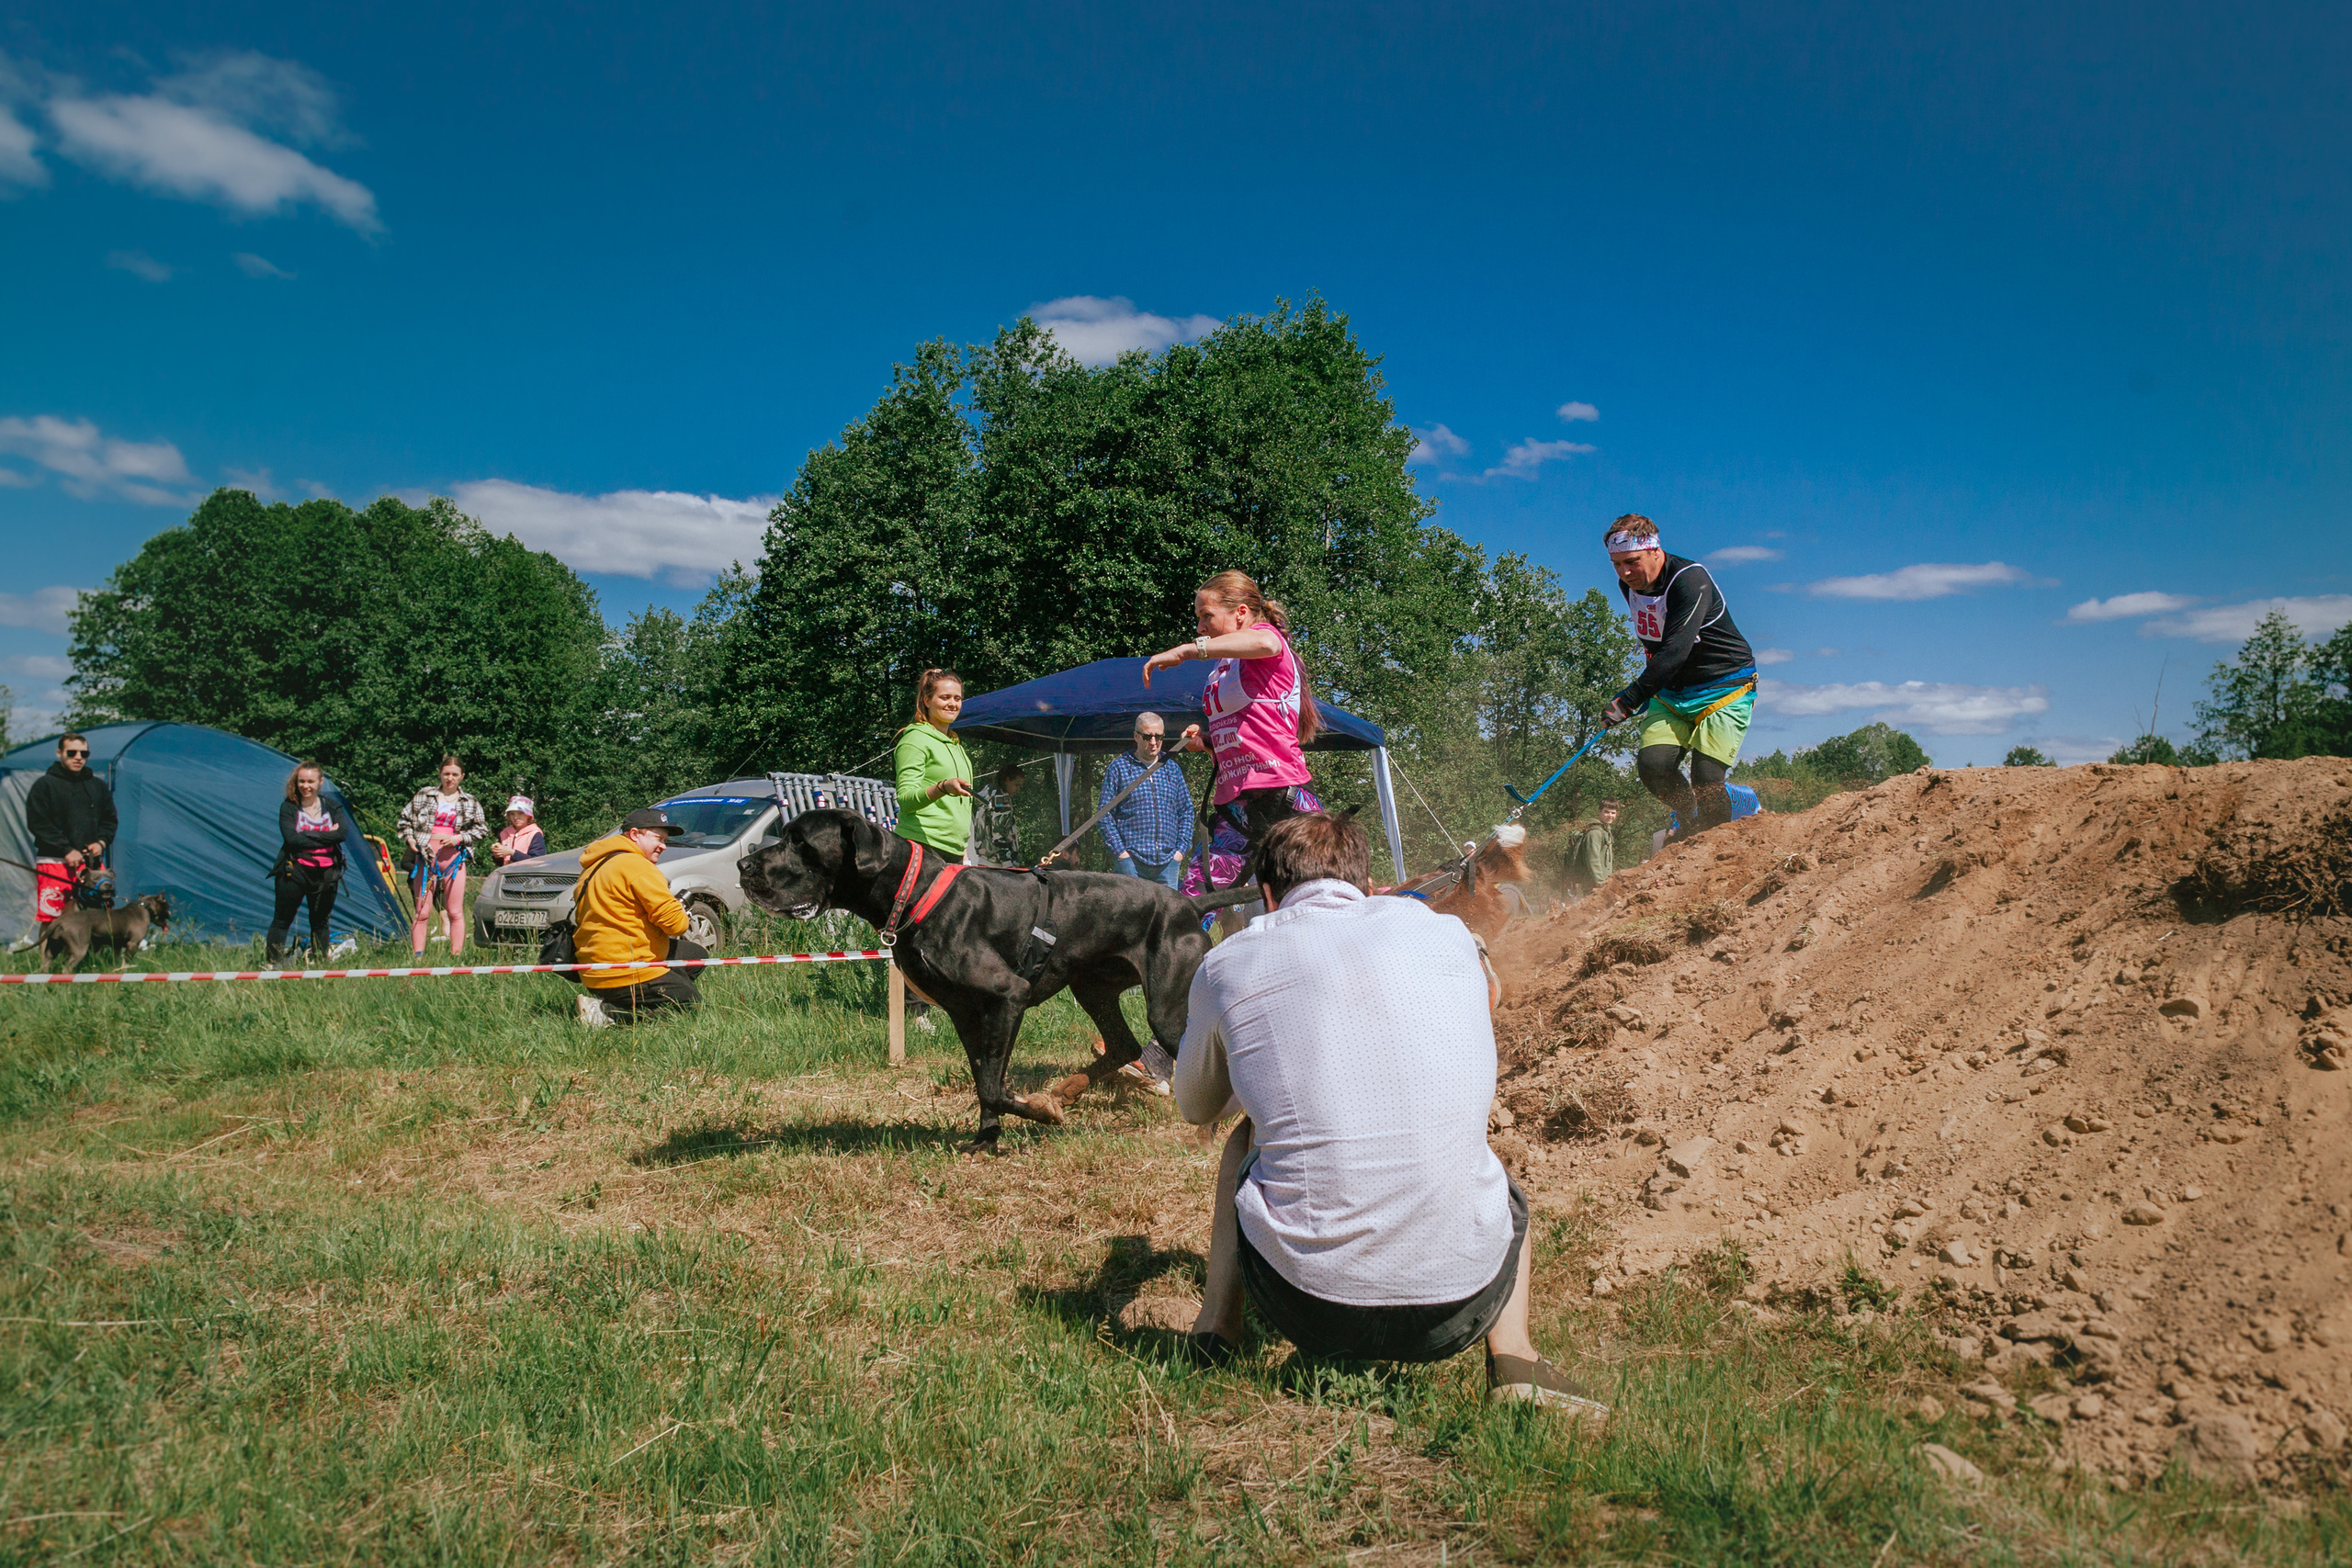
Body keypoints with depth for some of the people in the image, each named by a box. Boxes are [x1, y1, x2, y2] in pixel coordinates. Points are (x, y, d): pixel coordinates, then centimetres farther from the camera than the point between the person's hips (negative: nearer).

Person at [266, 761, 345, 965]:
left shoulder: (330, 806, 7)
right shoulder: (288, 807, -1)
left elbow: (343, 833, -10)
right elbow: (291, 838, -15)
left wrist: (310, 835, -15)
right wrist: (325, 836, -14)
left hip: (325, 873, 3)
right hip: (294, 871, -3)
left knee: (320, 921, 12)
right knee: (282, 919, 2)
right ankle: (274, 963, 9)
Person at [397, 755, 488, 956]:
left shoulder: (470, 802, 10)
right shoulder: (425, 795, 9)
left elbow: (483, 829, 9)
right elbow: (405, 818, 15)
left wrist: (459, 838, -5)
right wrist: (409, 839, 0)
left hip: (454, 858, 0)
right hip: (426, 856, 0)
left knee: (455, 912, 0)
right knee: (422, 911, 0)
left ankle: (456, 955, 4)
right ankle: (417, 955, 5)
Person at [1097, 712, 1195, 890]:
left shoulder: (1173, 769, 16)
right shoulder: (1118, 767, 5)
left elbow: (1186, 811, 18)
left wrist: (1181, 848, 5)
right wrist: (1119, 850, -7)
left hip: (1168, 861, 4)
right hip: (1130, 859, -4)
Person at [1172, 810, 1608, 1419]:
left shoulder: (1227, 964, 4)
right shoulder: (1445, 932, 7)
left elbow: (1196, 1109, 23)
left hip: (1305, 1307, 0)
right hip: (1457, 1311, 1)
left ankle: (1215, 1331, 27)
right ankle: (1513, 1362, 14)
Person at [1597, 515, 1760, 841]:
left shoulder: (1690, 578, -23)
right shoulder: (1629, 585, 1)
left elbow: (1676, 650, -33)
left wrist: (1629, 698, -39)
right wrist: (1649, 692, 22)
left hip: (1725, 689, -6)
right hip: (1673, 692, 6)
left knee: (1705, 779, -19)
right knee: (1652, 764, -16)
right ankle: (1692, 823, 11)